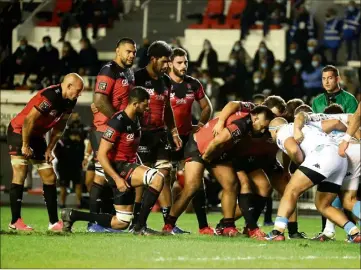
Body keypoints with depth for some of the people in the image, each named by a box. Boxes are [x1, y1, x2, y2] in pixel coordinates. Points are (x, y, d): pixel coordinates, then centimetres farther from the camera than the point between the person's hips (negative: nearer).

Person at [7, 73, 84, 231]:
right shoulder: (50, 96, -28)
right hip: (19, 131, -9)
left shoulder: (69, 102, -1)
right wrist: (25, 145, -20)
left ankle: (54, 222, 6)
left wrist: (49, 149, 5)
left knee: (50, 177, 4)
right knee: (20, 174, -14)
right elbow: (28, 120, -26)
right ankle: (15, 221, -12)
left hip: (37, 135, 9)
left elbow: (58, 127, 10)